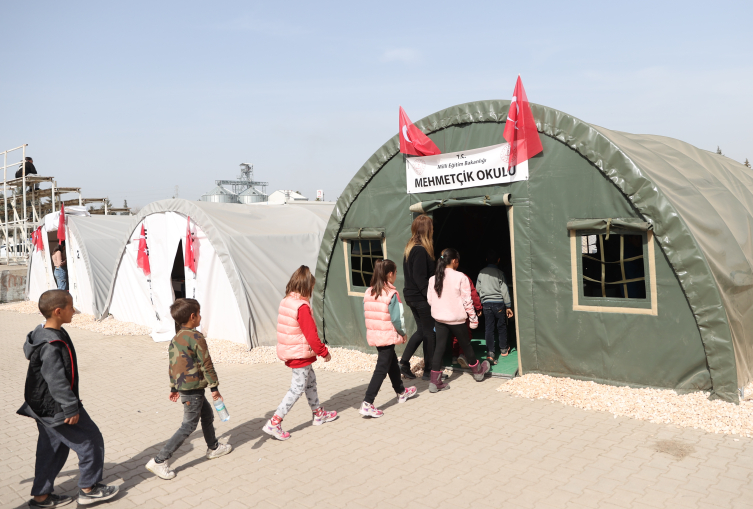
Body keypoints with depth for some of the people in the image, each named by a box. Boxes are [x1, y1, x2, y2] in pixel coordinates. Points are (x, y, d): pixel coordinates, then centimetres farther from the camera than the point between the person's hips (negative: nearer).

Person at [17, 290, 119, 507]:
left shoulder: (45, 333, 5)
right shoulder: (51, 346, -28)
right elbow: (57, 381, -28)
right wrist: (71, 408, -21)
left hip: (45, 407, 10)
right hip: (57, 409, -10)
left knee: (52, 449, 20)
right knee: (90, 440, 4)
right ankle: (88, 489, 17)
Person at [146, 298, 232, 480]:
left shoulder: (176, 339, 6)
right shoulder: (197, 338, -19)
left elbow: (172, 365, 12)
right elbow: (206, 365, -17)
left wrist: (173, 387, 21)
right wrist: (215, 387, -10)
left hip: (182, 386, 9)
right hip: (193, 390, -9)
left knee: (207, 414, 23)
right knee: (189, 426, 0)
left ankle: (214, 447, 39)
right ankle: (159, 461, 0)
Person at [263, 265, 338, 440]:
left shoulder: (285, 302, 4)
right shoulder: (302, 307, -23)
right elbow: (311, 334, -22)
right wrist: (324, 352, -9)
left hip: (290, 351, 9)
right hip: (300, 354, -9)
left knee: (311, 381, 22)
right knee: (297, 388, 0)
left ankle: (319, 414, 36)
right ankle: (274, 423, 2)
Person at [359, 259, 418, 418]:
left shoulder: (369, 293, 3)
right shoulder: (391, 294, -17)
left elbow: (367, 315, 5)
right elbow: (396, 318, -17)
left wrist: (375, 329, 14)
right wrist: (402, 333, -3)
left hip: (374, 335, 8)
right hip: (388, 336, -7)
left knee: (393, 363, 24)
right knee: (381, 369, -1)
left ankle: (401, 392, 41)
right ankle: (367, 404, -4)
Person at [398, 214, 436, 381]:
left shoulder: (409, 248, 10)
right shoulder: (421, 250, -19)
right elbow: (420, 278, -23)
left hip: (411, 295, 9)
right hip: (421, 298, -9)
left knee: (421, 330, 18)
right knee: (429, 332, 3)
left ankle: (403, 363, 17)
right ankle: (428, 371, 13)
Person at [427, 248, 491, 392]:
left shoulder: (433, 279, 0)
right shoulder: (460, 277, -13)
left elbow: (430, 300, 5)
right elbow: (467, 300, -11)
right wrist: (473, 317, -2)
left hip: (439, 319, 4)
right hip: (456, 318, -3)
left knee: (439, 348, 6)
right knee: (466, 345, 15)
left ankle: (435, 382, 4)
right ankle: (478, 371, 37)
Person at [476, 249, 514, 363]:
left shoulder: (481, 273, 4)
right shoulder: (500, 273, -6)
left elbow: (477, 289, 8)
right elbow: (504, 290, -6)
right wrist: (508, 306, -2)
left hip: (486, 303, 2)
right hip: (498, 303, -2)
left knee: (489, 328, 2)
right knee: (502, 327, 13)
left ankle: (490, 353, -6)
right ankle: (503, 349, 26)